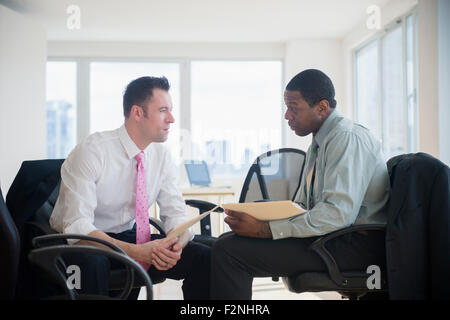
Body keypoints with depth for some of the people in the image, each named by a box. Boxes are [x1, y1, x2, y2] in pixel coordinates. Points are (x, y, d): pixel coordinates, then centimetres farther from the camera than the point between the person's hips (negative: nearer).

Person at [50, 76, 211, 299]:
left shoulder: (161, 155, -3)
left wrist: (176, 244, -27)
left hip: (128, 236, 5)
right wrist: (136, 251, -38)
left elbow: (175, 214, -3)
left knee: (203, 256, -13)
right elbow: (77, 226, -27)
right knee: (94, 262, -40)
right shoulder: (91, 152, -21)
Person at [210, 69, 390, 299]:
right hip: (326, 235, 10)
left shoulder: (347, 137, -15)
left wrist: (265, 229, -25)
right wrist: (256, 217, -1)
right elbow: (301, 207, 18)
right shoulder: (319, 143, 17)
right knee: (228, 240, 6)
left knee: (228, 251, -19)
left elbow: (339, 213, -27)